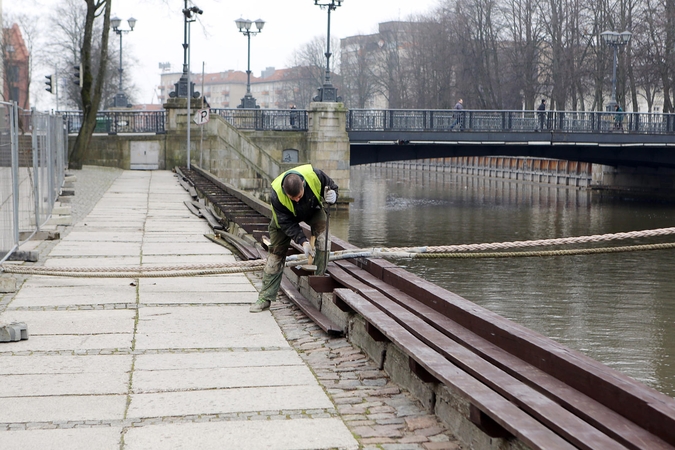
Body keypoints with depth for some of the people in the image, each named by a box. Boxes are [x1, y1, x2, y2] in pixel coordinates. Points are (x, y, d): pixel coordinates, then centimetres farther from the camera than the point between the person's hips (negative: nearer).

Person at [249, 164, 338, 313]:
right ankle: (265, 297, 5)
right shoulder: (277, 193, -38)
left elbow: (332, 186, -15)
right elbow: (286, 223, -28)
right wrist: (302, 241, -38)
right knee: (276, 252, -3)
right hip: (285, 216, -1)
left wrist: (332, 195, -38)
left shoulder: (314, 175, -37)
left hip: (313, 209, 1)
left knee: (323, 233, -27)